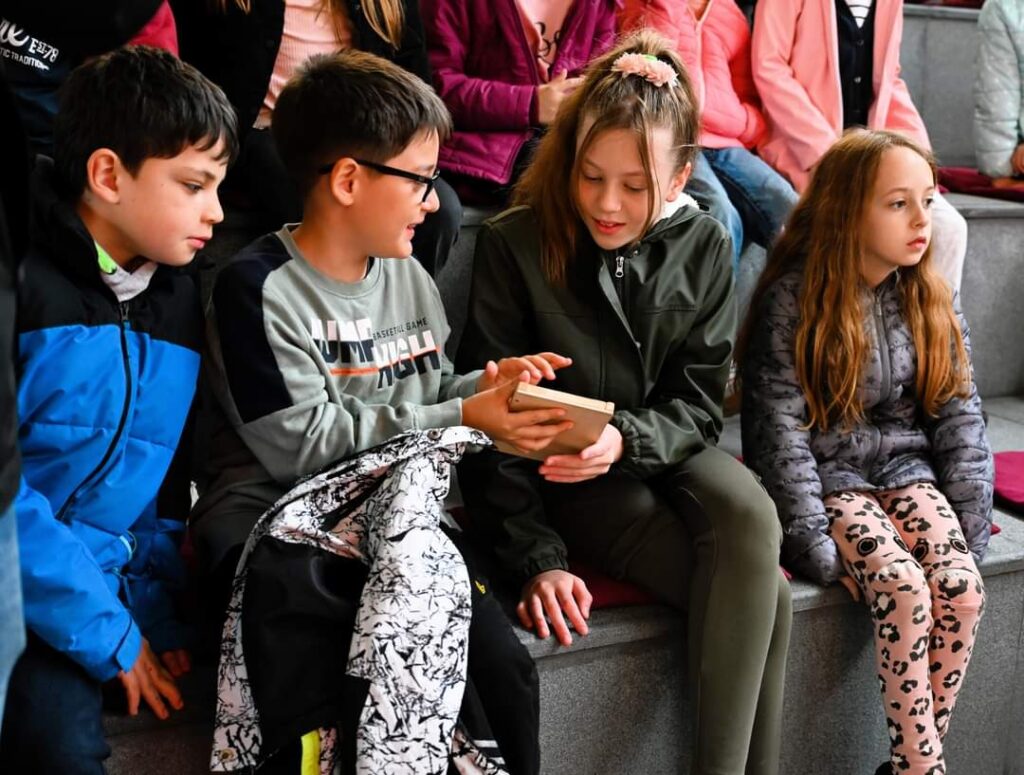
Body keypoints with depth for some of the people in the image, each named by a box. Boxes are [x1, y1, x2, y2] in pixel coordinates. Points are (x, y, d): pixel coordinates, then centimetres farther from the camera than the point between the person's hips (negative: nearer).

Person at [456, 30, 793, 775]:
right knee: (757, 594, -24)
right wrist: (538, 558, -19)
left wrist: (625, 438, -24)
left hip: (666, 449, 4)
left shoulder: (703, 246, -3)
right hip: (566, 479, -3)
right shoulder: (514, 245, -14)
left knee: (752, 520, -30)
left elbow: (698, 404, -1)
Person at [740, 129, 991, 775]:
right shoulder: (792, 299, -11)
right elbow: (779, 429, -13)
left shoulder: (933, 299, 5)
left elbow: (959, 414, 7)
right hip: (829, 477, -4)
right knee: (906, 593, -26)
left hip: (909, 471, 4)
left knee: (962, 588, -20)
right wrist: (815, 545, -17)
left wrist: (970, 524, -2)